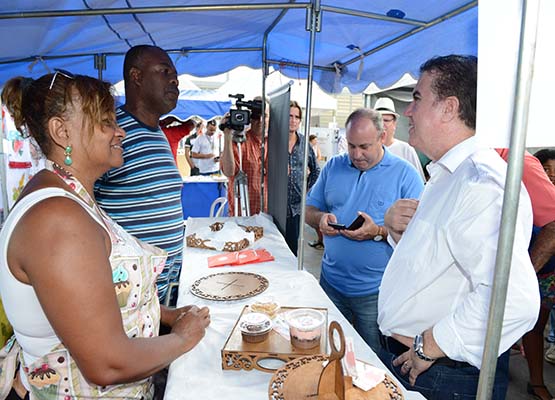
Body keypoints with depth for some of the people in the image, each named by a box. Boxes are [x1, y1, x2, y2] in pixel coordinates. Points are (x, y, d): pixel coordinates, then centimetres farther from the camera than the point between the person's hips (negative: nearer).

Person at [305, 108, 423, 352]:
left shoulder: (405, 174, -8)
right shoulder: (333, 167, 5)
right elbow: (309, 210, 10)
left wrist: (378, 232, -25)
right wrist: (320, 219, -12)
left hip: (376, 293, -3)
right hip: (331, 283, 4)